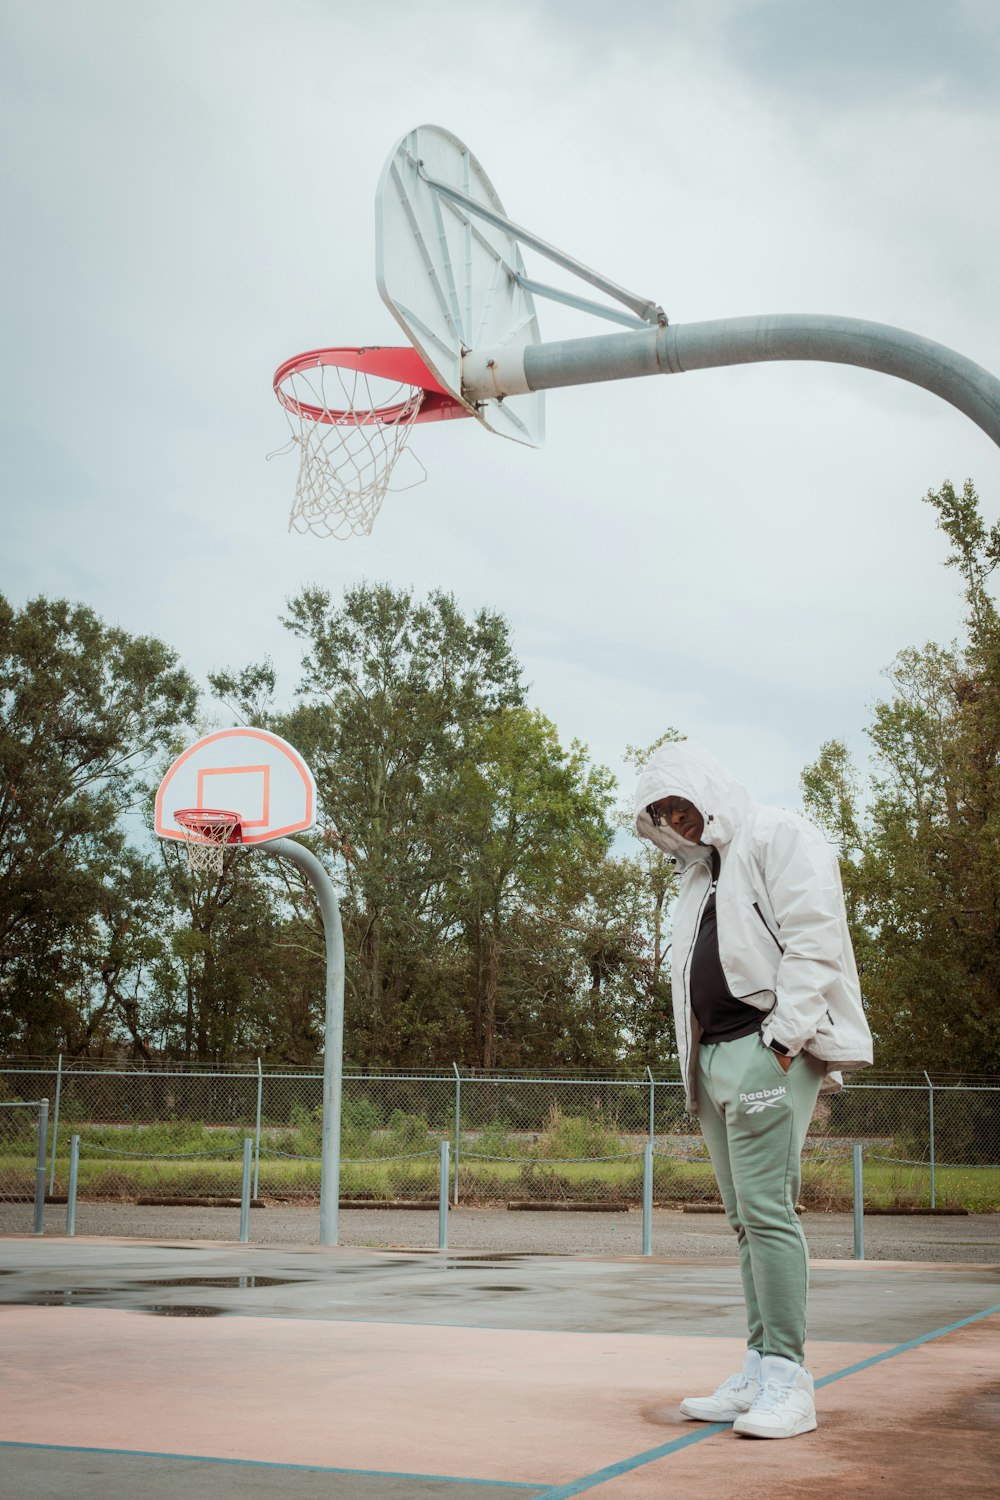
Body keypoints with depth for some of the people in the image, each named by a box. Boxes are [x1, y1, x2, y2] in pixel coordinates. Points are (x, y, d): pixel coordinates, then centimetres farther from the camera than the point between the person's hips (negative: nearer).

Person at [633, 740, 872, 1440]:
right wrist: (699, 1065, 13)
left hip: (767, 1048, -8)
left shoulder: (780, 838, -2)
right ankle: (759, 1373, 10)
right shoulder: (700, 871, 24)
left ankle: (787, 1378, -9)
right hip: (713, 1055, 8)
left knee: (767, 1211, -13)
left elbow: (814, 942, -12)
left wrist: (781, 1041, -18)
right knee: (745, 1219, 7)